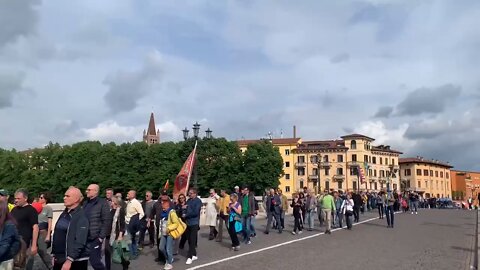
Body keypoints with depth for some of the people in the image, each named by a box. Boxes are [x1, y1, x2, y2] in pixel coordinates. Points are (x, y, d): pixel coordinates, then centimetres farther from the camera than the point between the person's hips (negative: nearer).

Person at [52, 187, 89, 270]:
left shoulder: (81, 217, -15)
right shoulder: (64, 213, 10)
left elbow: (80, 242, -22)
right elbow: (57, 235, 15)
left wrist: (69, 260, -25)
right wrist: (54, 255, 14)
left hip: (76, 261, -7)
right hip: (59, 259, 8)